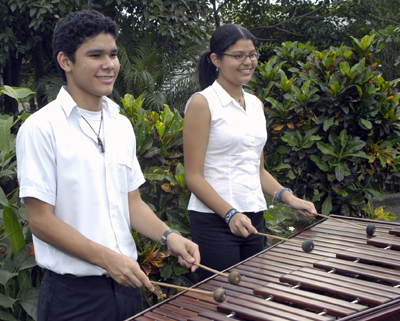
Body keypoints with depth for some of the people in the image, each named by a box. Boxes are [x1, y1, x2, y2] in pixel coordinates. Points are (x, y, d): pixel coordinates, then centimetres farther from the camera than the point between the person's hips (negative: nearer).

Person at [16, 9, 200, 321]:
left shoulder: (122, 126, 8)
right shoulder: (41, 128, -12)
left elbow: (132, 201, 11)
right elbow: (40, 220, -14)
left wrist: (167, 235, -5)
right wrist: (108, 258, -20)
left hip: (127, 283, 6)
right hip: (72, 293, -6)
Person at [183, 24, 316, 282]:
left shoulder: (256, 105, 13)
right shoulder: (202, 103, -7)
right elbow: (194, 176, -11)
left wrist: (288, 197, 2)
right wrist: (230, 214, -21)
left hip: (254, 218, 7)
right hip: (214, 220, -6)